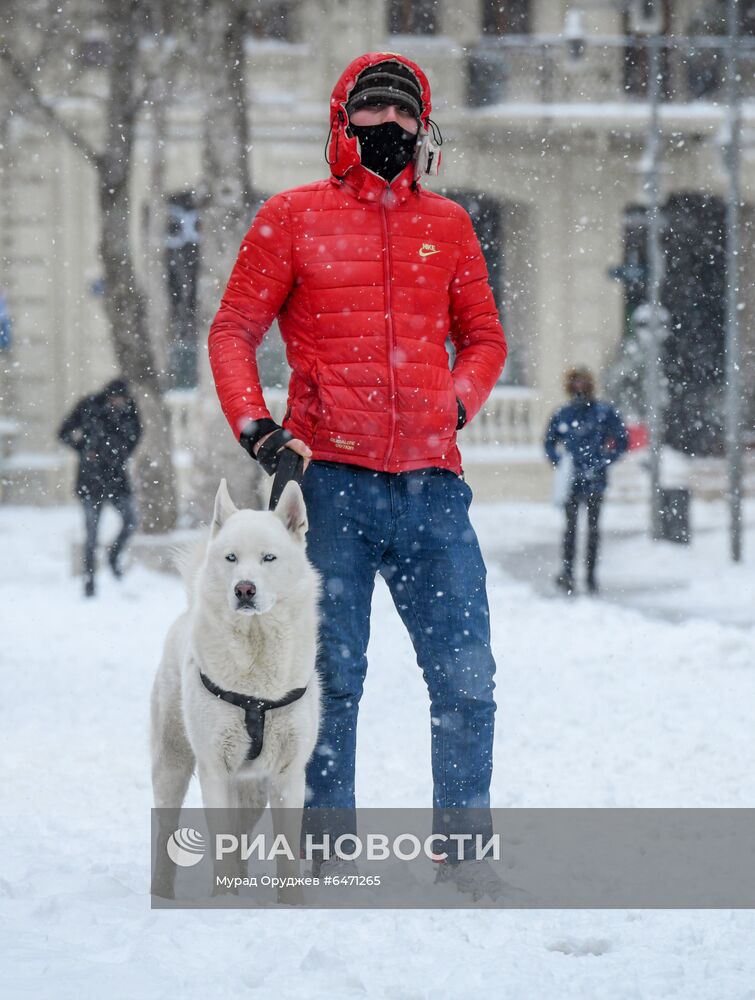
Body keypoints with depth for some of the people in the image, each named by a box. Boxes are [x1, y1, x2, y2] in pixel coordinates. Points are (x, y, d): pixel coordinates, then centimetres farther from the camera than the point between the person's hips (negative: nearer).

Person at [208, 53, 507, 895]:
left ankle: (464, 854, 9)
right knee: (331, 679, 2)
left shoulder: (447, 224, 14)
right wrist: (251, 424, -8)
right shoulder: (292, 217, 6)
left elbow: (482, 335, 22)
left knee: (466, 679, -1)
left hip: (431, 480, 3)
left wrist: (459, 399, 3)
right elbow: (234, 330, 7)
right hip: (330, 479, -2)